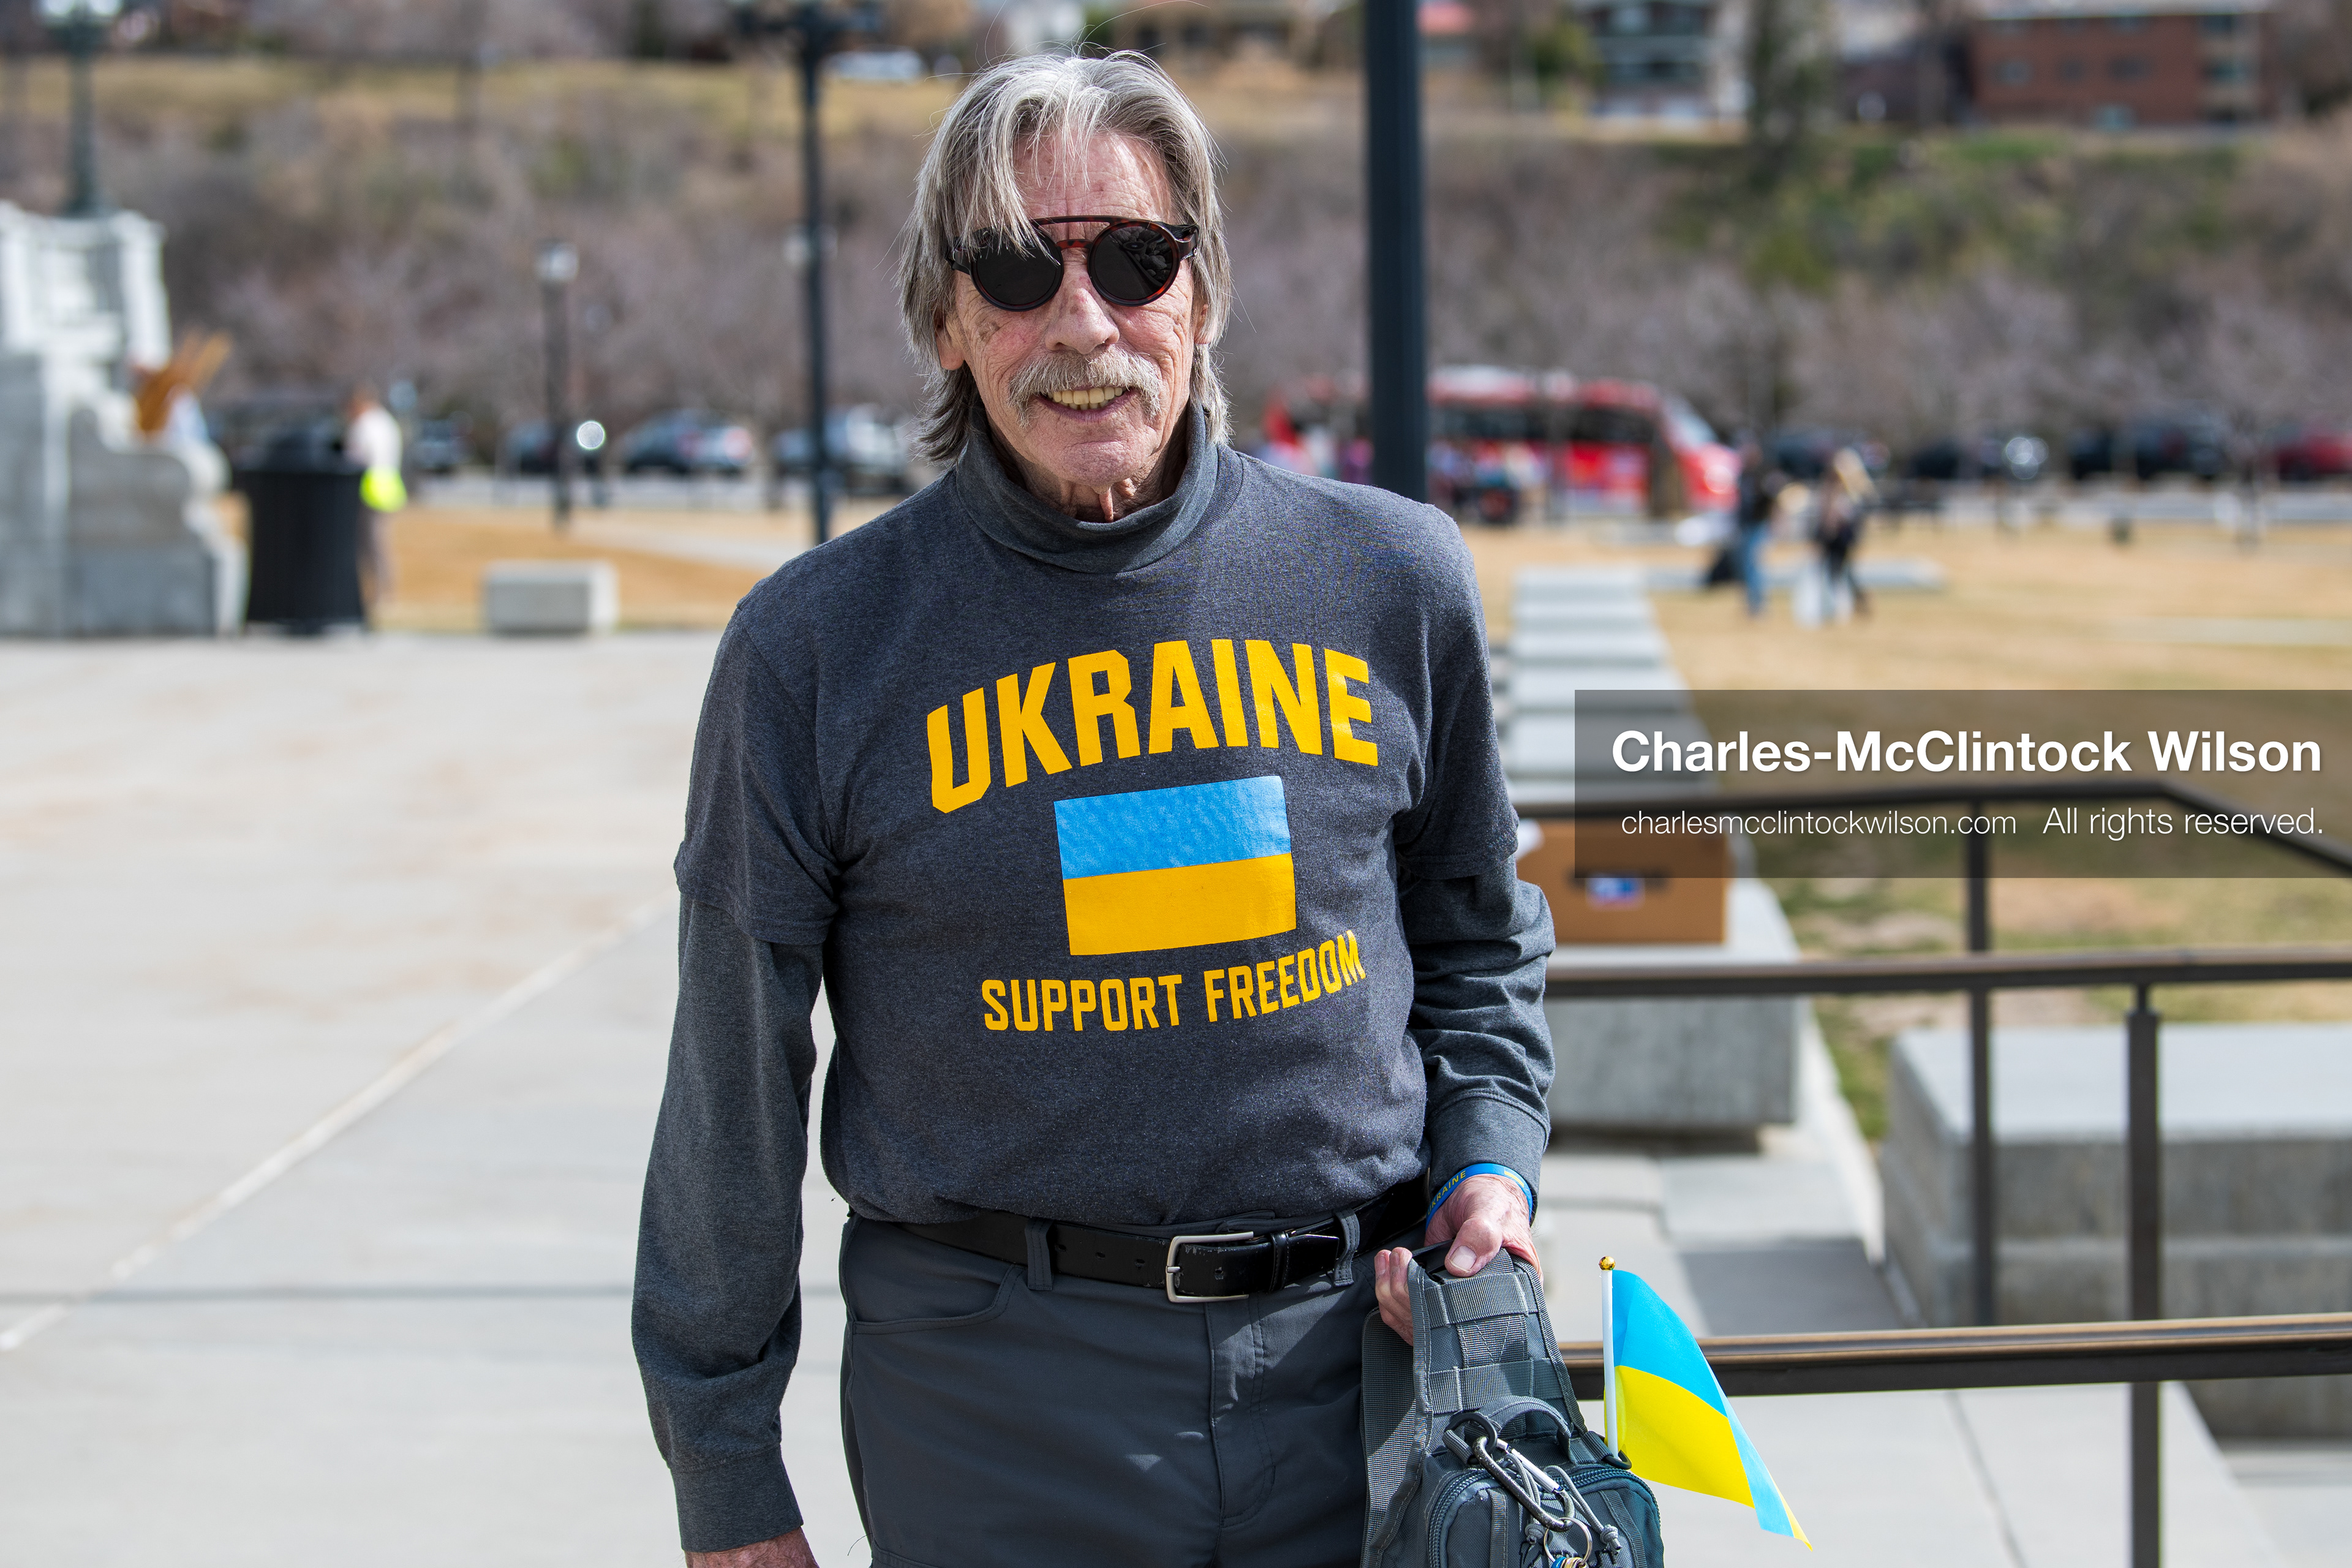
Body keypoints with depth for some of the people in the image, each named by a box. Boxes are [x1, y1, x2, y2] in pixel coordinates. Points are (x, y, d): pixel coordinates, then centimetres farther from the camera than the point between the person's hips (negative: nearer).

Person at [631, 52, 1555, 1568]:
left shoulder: (1393, 581, 2)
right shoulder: (816, 646, -4)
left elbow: (1477, 943, 19)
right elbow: (735, 1088, 2)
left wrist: (1489, 1162, 2)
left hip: (1362, 1364, 2)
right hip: (993, 1412, -2)